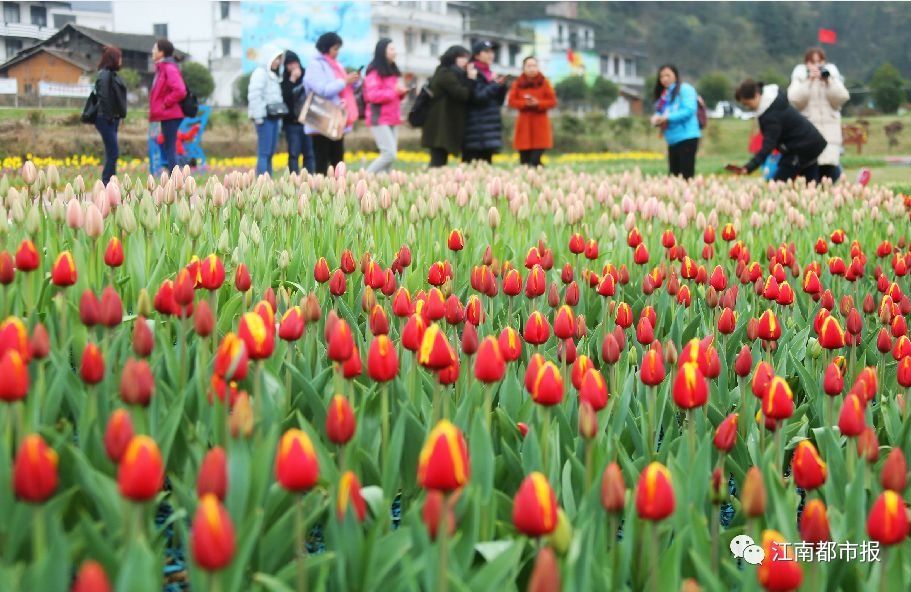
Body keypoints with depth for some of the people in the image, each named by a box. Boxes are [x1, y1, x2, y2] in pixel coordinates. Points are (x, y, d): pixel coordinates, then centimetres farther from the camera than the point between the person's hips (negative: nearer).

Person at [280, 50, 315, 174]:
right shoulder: (284, 80, 1)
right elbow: (283, 97, -15)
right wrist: (292, 80, -15)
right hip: (292, 122, -1)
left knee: (309, 154, 3)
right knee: (294, 154, -1)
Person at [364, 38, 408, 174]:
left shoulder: (393, 71, 18)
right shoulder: (375, 72, -8)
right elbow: (372, 95, -18)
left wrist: (401, 91, 6)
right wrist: (394, 91, -19)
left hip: (391, 120, 9)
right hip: (379, 119, -9)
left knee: (391, 155, 3)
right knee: (390, 154, -17)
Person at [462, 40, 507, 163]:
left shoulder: (489, 74, 18)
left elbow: (498, 102, 18)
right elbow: (476, 97, -18)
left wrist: (501, 86, 3)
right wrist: (495, 85, -14)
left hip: (489, 127, 9)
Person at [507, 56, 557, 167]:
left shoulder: (544, 82, 3)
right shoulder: (518, 83, 5)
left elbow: (552, 101, 0)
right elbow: (511, 101, 2)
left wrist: (538, 103, -15)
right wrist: (524, 103, -15)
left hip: (540, 121, -1)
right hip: (524, 122, 1)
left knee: (535, 159, -12)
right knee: (524, 159, -1)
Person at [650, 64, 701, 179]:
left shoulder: (685, 89, -4)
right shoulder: (663, 95, 17)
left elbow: (689, 110, -16)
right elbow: (659, 114, 18)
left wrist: (668, 117, -19)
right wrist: (656, 119, -7)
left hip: (687, 138, -7)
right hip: (672, 141, 8)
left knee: (686, 176, -10)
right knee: (674, 175, 6)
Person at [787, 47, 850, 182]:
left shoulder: (832, 74, 11)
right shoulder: (800, 76, 6)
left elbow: (842, 98, -2)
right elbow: (795, 100, -10)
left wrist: (829, 80, -10)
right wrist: (809, 80, -14)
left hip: (830, 130, 1)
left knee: (829, 169, -8)